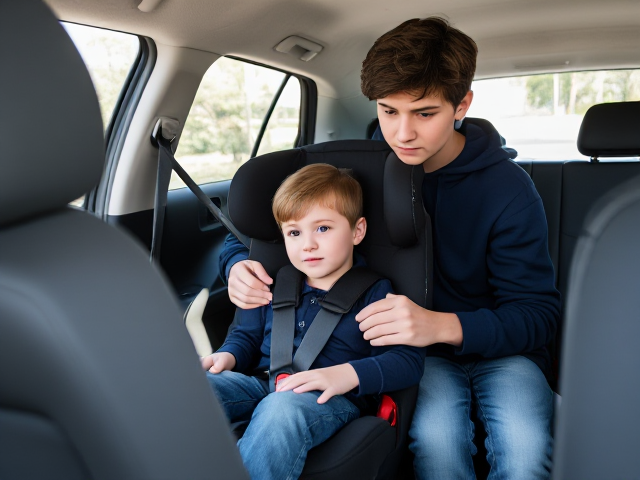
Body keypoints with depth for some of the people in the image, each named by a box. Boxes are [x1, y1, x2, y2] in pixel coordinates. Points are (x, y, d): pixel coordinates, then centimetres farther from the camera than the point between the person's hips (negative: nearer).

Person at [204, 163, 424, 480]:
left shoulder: (375, 293, 3)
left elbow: (408, 359, -7)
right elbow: (247, 334, 29)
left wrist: (349, 374, -23)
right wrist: (228, 356, 4)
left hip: (332, 397, -5)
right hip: (262, 382, 5)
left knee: (282, 408, -39)